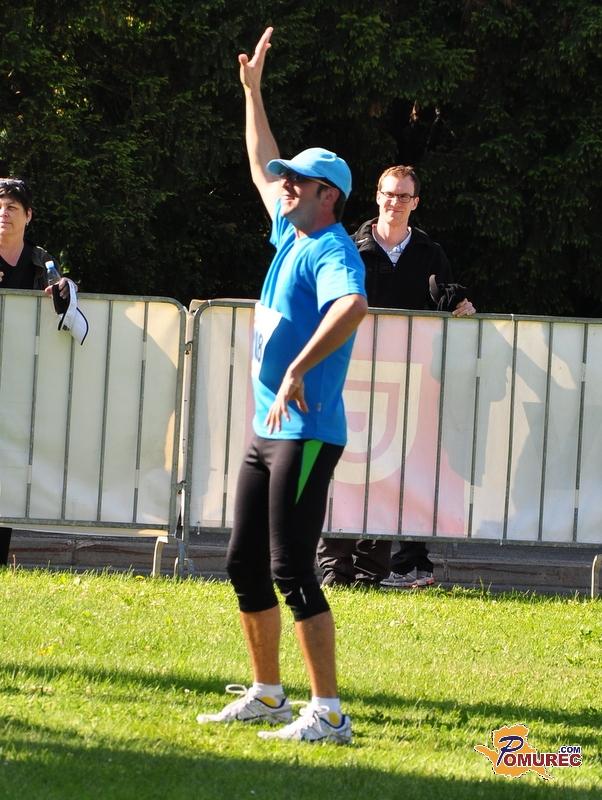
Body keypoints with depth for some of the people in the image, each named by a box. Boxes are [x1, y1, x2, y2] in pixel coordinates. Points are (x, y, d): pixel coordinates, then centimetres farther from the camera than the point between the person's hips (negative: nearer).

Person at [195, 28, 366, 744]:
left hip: (306, 432, -10)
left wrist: (298, 369, -42)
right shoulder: (291, 233, 15)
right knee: (245, 567, 14)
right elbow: (262, 167, 33)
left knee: (291, 573, -15)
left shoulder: (332, 250, -13)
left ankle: (327, 713, -17)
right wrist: (253, 90, 35)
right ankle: (265, 696, 25)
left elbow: (352, 306, -35)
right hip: (267, 431, 10)